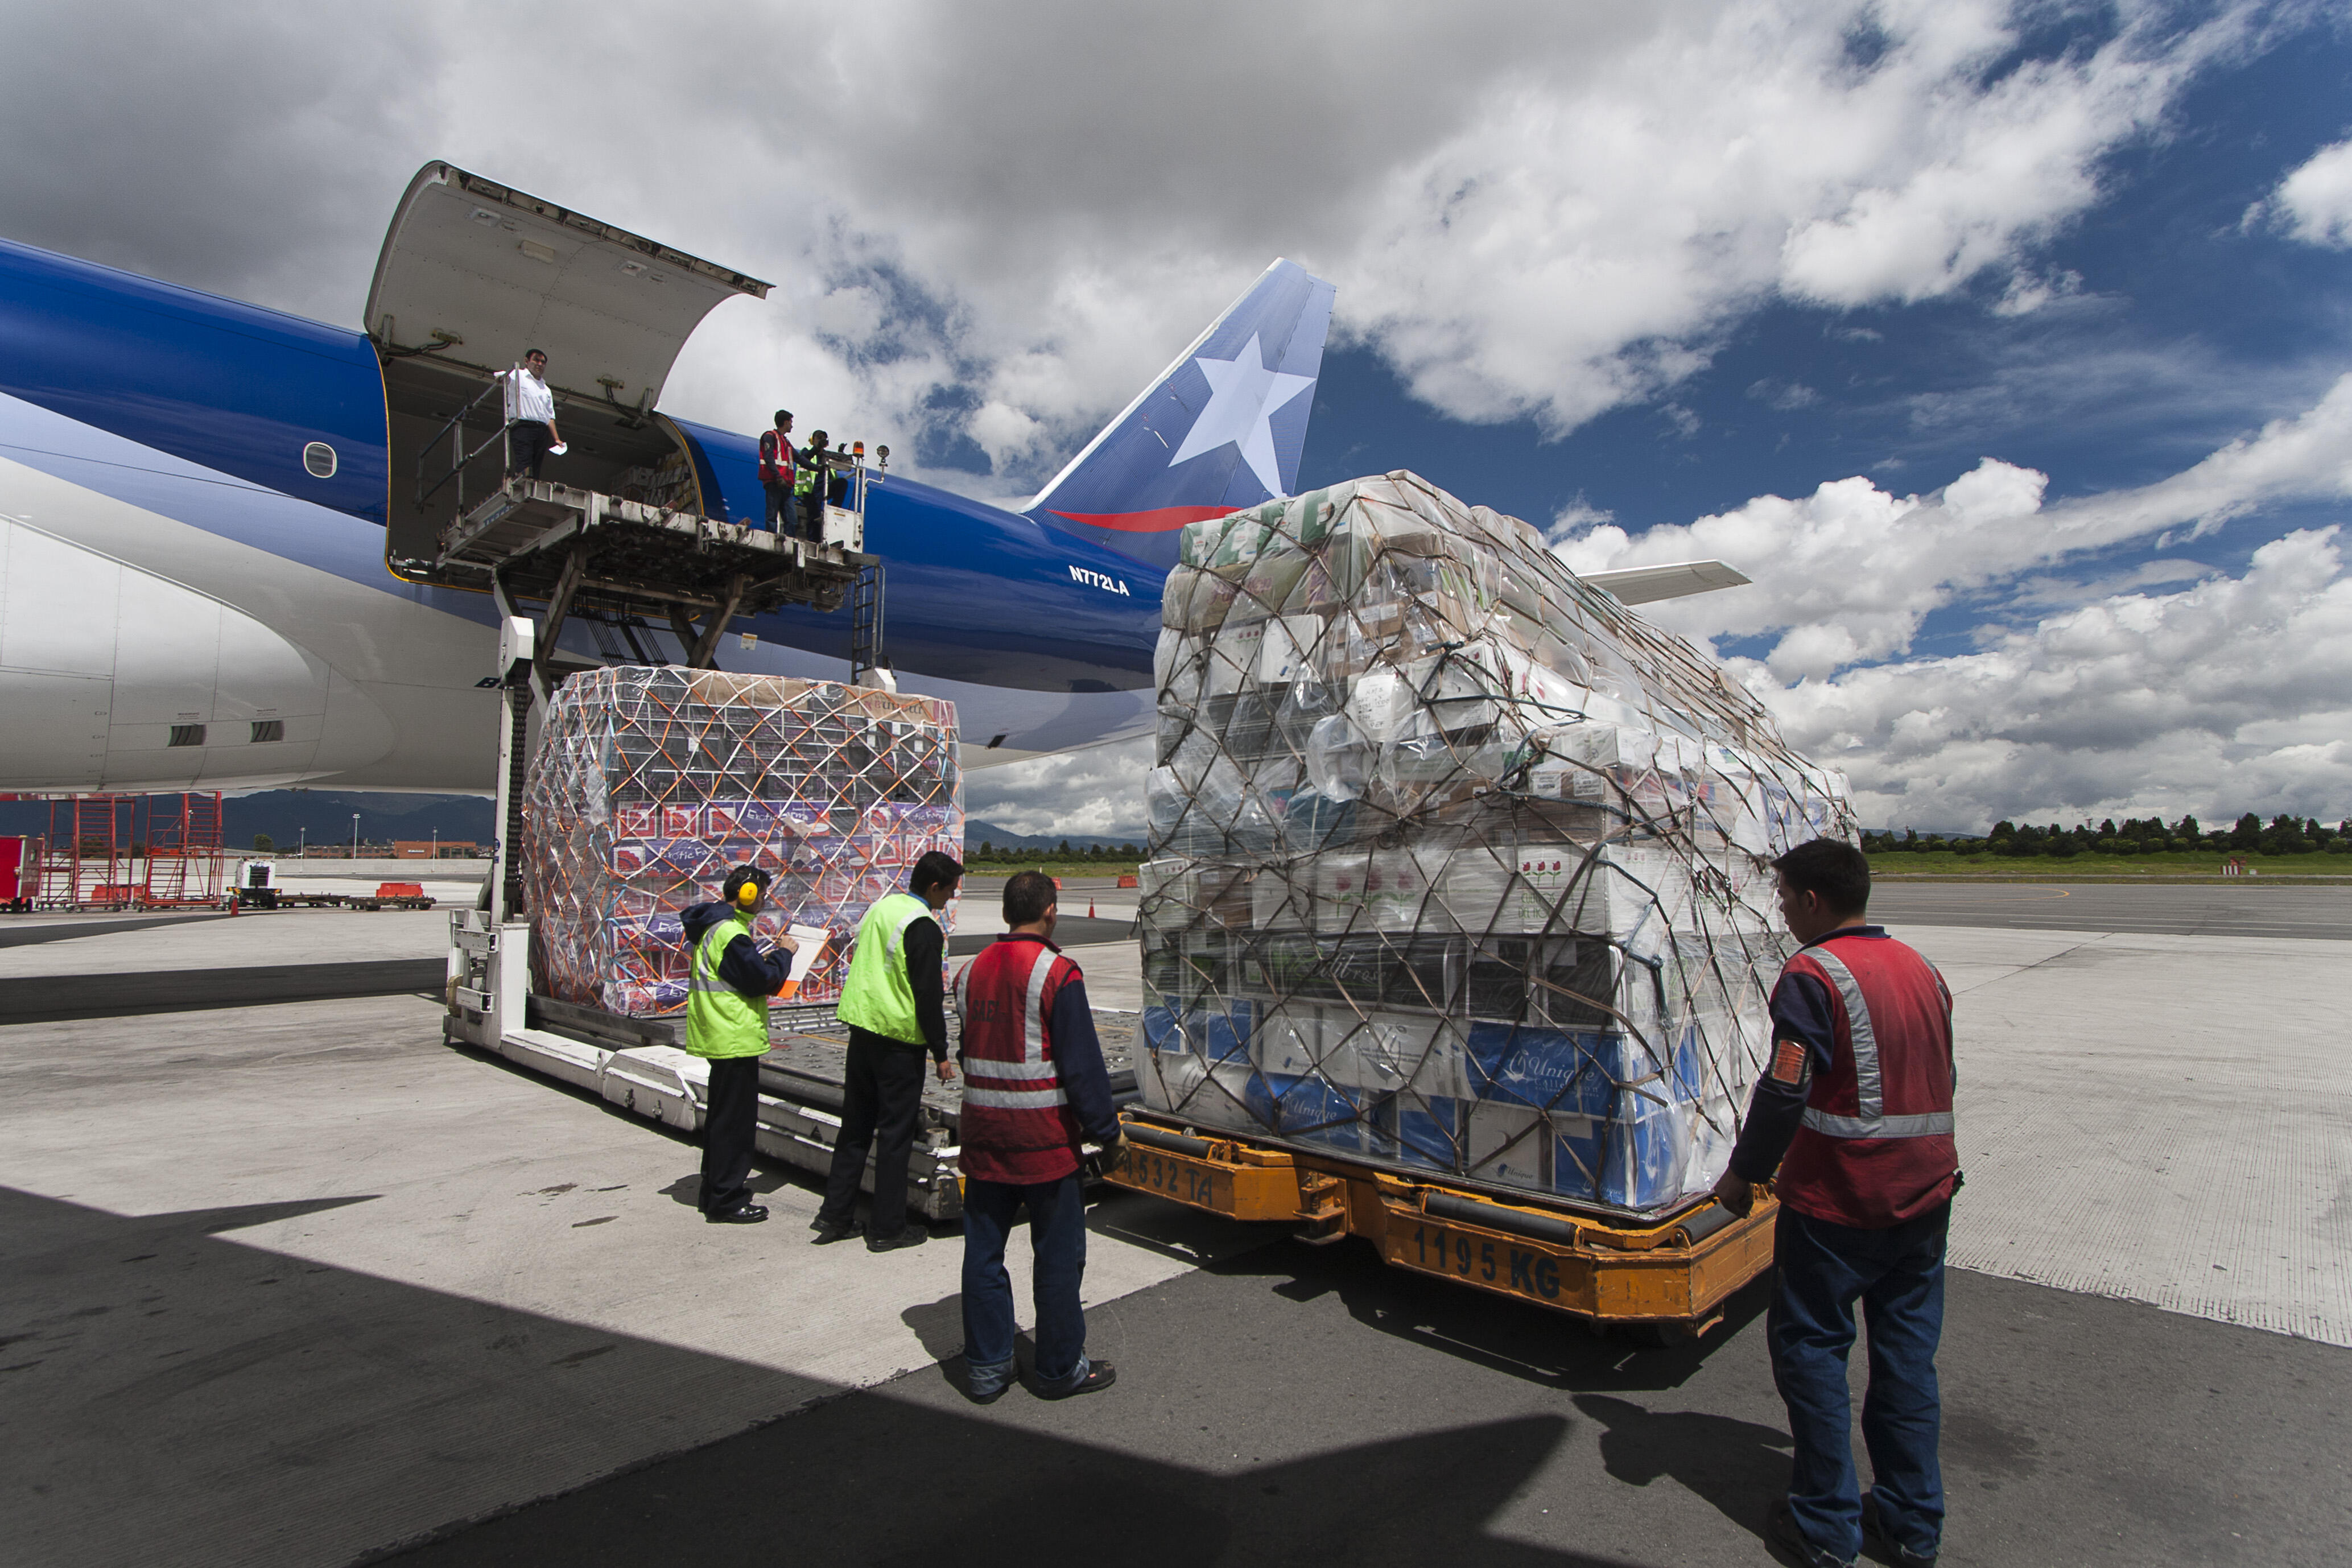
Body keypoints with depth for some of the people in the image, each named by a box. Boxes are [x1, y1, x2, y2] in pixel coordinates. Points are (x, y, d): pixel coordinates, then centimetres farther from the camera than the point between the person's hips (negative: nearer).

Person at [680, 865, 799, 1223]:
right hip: (735, 1037, -11)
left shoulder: (711, 925, 12)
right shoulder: (730, 932, -21)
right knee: (735, 1119, -2)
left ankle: (716, 1188, 32)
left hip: (717, 1035, 11)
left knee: (723, 1115, 20)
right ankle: (727, 1200, 5)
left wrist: (762, 958, 9)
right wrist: (783, 953, -7)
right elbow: (764, 980, -22)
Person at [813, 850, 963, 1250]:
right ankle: (887, 1228, 10)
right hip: (899, 1040, -8)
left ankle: (834, 1215, 21)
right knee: (895, 1133, 2)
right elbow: (929, 996, -17)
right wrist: (940, 1053, -10)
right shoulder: (923, 927, -16)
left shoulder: (880, 908, 10)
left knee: (855, 1126, 16)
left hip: (861, 1029, 8)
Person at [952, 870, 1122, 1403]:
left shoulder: (972, 970, 6)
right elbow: (1082, 1064, -14)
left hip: (983, 1137, 6)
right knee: (1058, 1257, 8)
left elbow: (969, 1052, 14)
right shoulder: (1057, 974, -14)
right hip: (1044, 1140, -6)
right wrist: (1107, 1131, -4)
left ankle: (986, 1368, 23)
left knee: (983, 1252, 14)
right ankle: (1061, 1368, 19)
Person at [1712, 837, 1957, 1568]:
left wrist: (1743, 1174, -9)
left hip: (1835, 1203, -7)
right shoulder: (1924, 971, 7)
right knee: (1908, 1349, 16)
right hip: (1924, 1195, 7)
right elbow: (1941, 1084, 17)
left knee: (1810, 1346, 7)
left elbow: (1785, 1090, -21)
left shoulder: (1814, 974, -17)